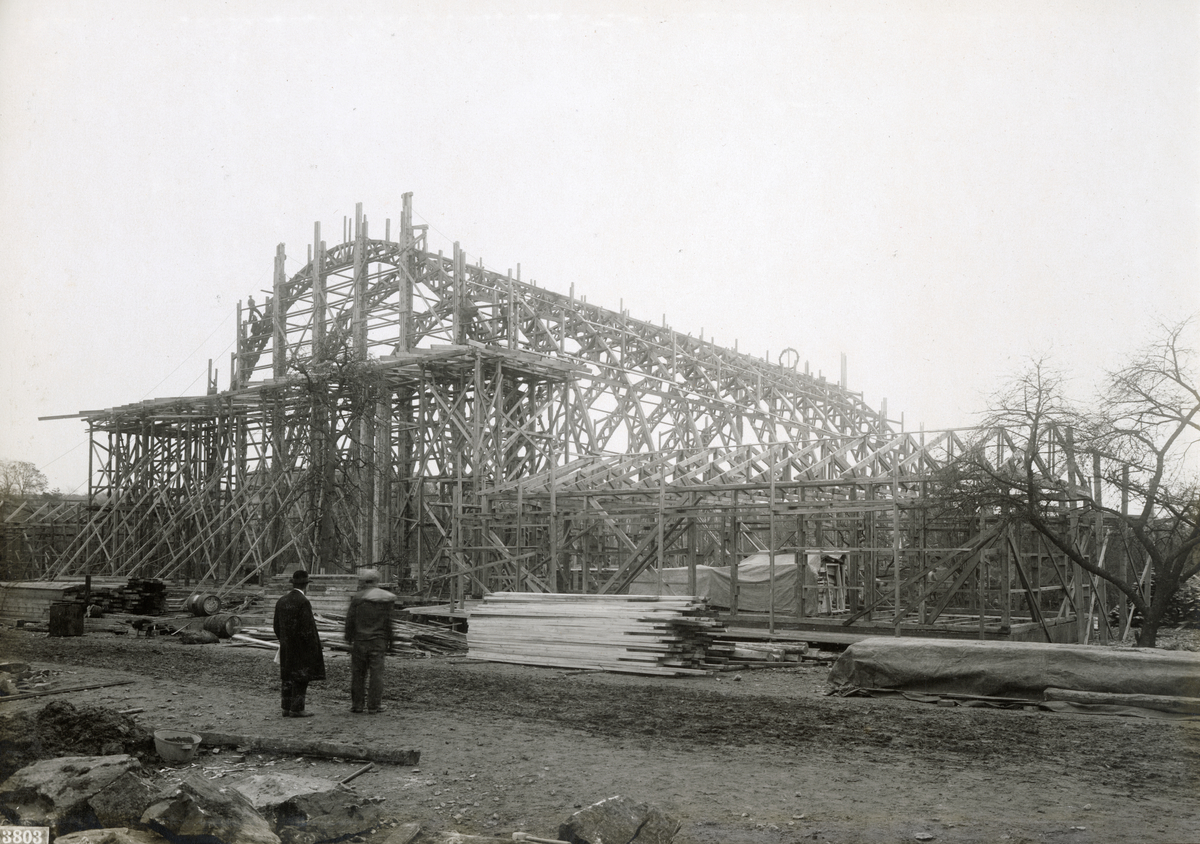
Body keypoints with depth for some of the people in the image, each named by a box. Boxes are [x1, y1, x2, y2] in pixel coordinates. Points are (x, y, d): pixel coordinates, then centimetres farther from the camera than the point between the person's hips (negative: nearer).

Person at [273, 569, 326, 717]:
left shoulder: (281, 601, 7)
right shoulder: (303, 602, -17)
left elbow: (277, 626, 13)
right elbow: (308, 628, -18)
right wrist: (315, 648, -10)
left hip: (286, 648, 7)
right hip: (301, 648, -7)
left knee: (287, 677, 12)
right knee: (301, 677, 0)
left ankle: (287, 708, 17)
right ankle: (296, 709, 1)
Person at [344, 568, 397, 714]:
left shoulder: (357, 597, -6)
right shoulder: (387, 599, 1)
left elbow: (350, 619, -4)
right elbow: (389, 622, 3)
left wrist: (349, 637, 8)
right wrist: (389, 642, 9)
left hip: (360, 640, -1)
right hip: (379, 641, 1)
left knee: (358, 673, 9)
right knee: (376, 673, 3)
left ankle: (357, 704, 13)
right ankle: (374, 706, 3)